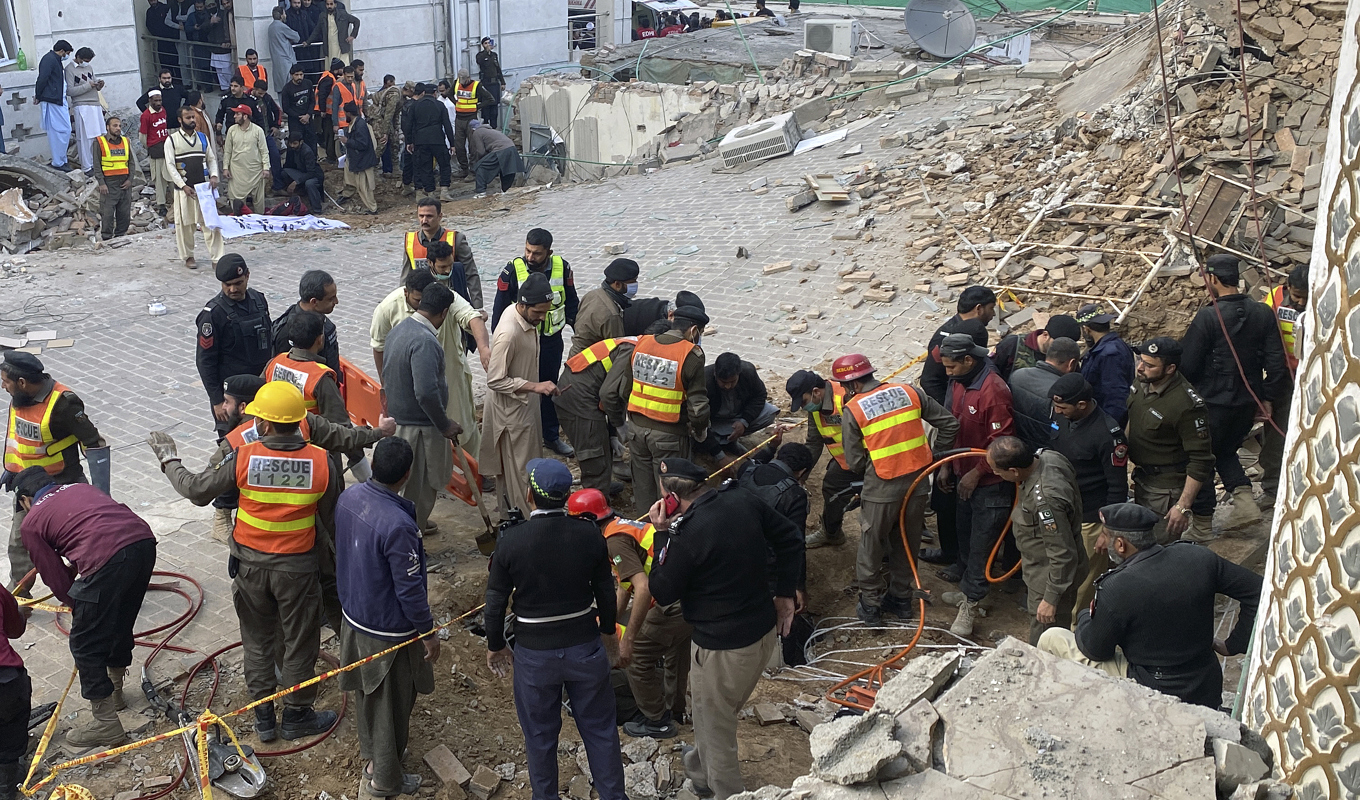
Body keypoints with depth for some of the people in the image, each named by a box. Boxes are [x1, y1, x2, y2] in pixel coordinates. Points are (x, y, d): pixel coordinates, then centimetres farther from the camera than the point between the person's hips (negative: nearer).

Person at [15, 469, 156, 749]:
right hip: (144, 540, 7)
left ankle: (106, 723, 16)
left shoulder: (31, 522, 16)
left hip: (110, 559, -7)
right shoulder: (81, 488, 32)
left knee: (85, 644, 10)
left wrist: (76, 605, 34)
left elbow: (54, 577, 18)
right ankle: (114, 692, 48)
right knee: (120, 625, 28)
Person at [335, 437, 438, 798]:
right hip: (388, 630, -8)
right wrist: (428, 633, -12)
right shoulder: (398, 525, -35)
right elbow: (410, 590, -26)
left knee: (367, 690, 29)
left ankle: (370, 751, 52)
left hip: (354, 613, 8)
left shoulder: (349, 497, -11)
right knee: (390, 704, 14)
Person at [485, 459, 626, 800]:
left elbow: (496, 603, -10)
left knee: (540, 736, 19)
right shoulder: (589, 535, -13)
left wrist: (495, 647, 7)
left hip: (534, 653, -1)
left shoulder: (510, 541, -18)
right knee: (600, 729, 18)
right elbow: (605, 592, -1)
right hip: (586, 647, 1)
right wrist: (608, 632, 17)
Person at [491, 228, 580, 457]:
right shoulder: (512, 270, -15)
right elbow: (500, 308, -7)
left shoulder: (562, 268, -7)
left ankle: (551, 436, 33)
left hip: (552, 341, 3)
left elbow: (571, 301, 8)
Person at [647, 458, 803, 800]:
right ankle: (701, 769, 52)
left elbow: (662, 593, -13)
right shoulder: (743, 499, -7)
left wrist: (662, 535, -12)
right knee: (721, 711, 30)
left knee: (715, 727, 15)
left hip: (723, 648, -8)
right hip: (765, 630, 8)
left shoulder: (687, 535, -28)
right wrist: (785, 593, 11)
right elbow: (790, 538, 4)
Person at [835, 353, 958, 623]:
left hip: (881, 489, -5)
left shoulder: (852, 410, -11)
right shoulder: (908, 392, 1)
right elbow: (949, 424, 4)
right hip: (918, 482, 5)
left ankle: (870, 604, 26)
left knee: (872, 548, 15)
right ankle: (901, 599, 35)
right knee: (906, 545, 21)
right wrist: (935, 456, 15)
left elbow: (855, 463, -8)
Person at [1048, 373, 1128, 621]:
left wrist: (1108, 530, -16)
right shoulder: (1064, 419, -1)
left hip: (1091, 520, -7)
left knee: (1085, 584, 4)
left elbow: (1118, 487, -18)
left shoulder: (1107, 434, -23)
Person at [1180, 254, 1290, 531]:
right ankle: (1245, 500, 5)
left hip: (1213, 402, -6)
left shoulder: (1208, 317, -19)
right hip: (1248, 402, 6)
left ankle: (1203, 525, 17)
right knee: (1226, 452, 26)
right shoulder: (1263, 313, -2)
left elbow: (1187, 365, -16)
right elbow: (1276, 362, -1)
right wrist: (1267, 399, 8)